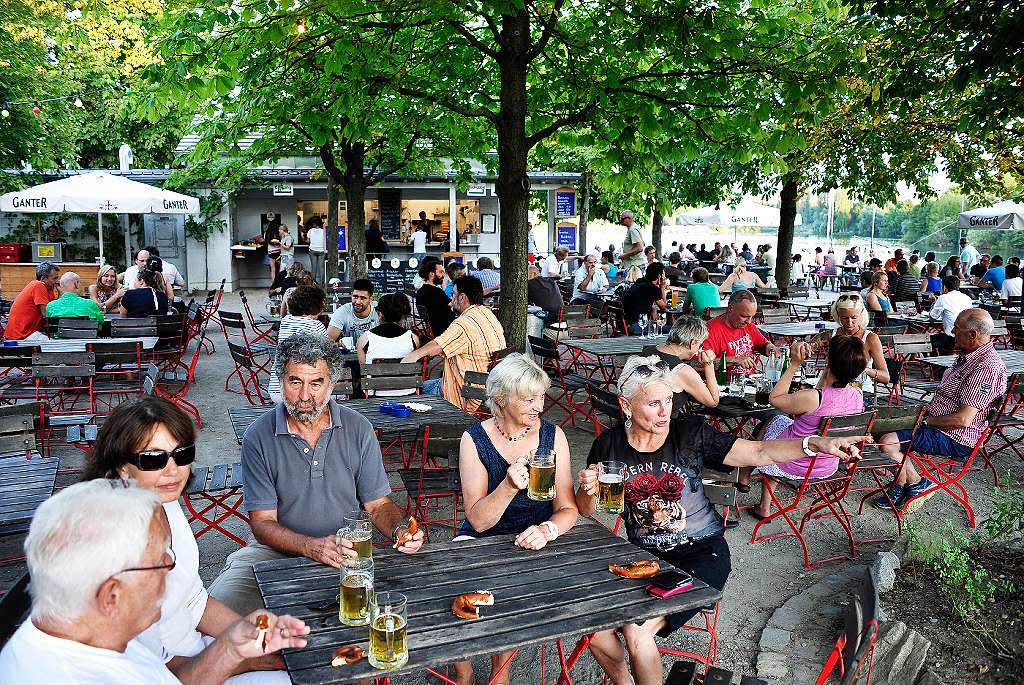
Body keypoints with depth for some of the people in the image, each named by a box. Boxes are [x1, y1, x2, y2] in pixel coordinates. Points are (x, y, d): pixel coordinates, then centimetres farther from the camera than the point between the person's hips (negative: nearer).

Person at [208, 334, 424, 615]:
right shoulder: (259, 437, -7)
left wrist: (399, 530, -18)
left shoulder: (358, 429, -2)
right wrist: (313, 547, -26)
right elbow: (262, 523, -8)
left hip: (347, 551, 1)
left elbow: (378, 504, 4)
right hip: (276, 550, -1)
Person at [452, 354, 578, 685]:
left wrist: (547, 530, -25)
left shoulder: (552, 435, -3)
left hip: (533, 545, 1)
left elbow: (568, 509, -3)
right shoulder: (474, 440, -8)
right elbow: (478, 521, -14)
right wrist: (509, 486, -32)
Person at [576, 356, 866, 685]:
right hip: (643, 556, 3)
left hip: (701, 553, -3)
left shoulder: (690, 432, -8)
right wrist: (589, 489, -14)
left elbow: (760, 452, -11)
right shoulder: (608, 445, -3)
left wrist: (816, 443, -25)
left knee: (636, 631, -23)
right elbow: (586, 510, 9)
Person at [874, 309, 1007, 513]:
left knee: (888, 442, -21)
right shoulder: (969, 355, 10)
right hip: (936, 422, 11)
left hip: (956, 440, -11)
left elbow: (963, 420, -27)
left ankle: (918, 483, 3)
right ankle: (899, 488, 10)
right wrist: (925, 410, 8)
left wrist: (926, 421, -16)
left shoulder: (987, 368, -23)